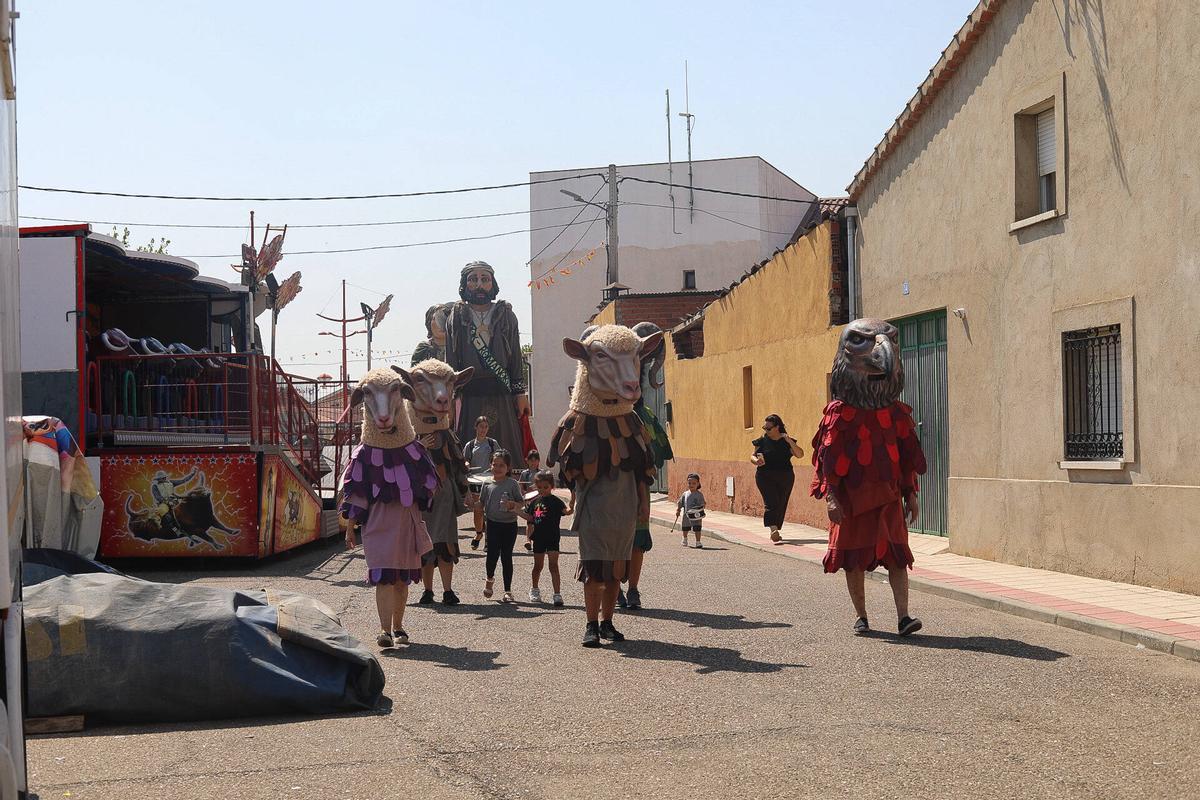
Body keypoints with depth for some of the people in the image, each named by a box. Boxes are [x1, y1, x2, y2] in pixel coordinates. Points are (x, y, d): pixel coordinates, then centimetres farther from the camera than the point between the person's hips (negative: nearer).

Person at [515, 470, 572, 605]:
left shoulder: (555, 501, -9)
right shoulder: (535, 502, 7)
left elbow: (566, 511, -25)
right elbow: (530, 517, 14)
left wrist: (570, 509, -48)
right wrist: (516, 510, 6)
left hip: (552, 538, -5)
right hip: (539, 537, 5)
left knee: (553, 566, -9)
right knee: (538, 565, 18)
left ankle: (557, 594, -10)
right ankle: (534, 590, 36)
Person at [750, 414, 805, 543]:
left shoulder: (786, 441, 5)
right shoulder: (762, 441, 3)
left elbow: (800, 455, -4)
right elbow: (753, 456, 6)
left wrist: (790, 442, -16)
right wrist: (756, 461, -18)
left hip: (785, 477, 2)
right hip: (765, 477, -2)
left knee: (781, 504, 5)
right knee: (771, 502, -17)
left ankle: (775, 532, 18)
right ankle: (773, 529, -30)